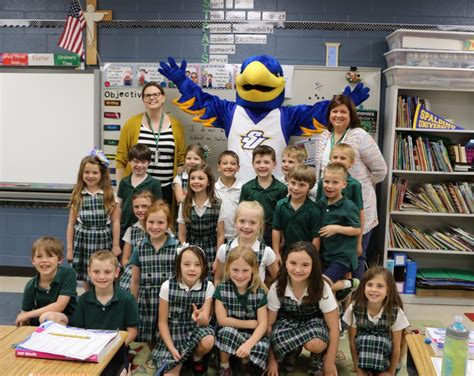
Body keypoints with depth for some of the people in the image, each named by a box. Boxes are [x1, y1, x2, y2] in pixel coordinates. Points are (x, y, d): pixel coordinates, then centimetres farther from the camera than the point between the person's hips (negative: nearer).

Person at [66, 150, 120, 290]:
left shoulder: (110, 194, -2)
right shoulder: (77, 195, 2)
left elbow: (115, 221, 0)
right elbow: (71, 223, 5)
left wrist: (116, 245, 0)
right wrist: (69, 248, 4)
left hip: (103, 240, -1)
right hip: (83, 239, 2)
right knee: (86, 279, 10)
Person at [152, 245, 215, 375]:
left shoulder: (208, 286, -10)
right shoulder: (167, 286, -13)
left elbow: (205, 321, -14)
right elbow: (162, 321, -6)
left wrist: (199, 317, -38)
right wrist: (172, 348, -16)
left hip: (196, 330, 2)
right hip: (173, 334, -2)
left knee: (208, 341, -30)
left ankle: (197, 359, 2)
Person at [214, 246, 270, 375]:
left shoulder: (259, 292, -10)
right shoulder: (222, 290, -12)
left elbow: (262, 324, -13)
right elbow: (222, 320, -13)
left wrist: (248, 344, -31)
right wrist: (250, 323, -13)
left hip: (251, 335, 1)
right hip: (227, 334, 0)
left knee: (263, 346, -30)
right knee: (228, 331, -35)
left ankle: (246, 362, 4)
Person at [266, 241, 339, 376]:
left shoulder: (321, 288, -26)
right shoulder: (277, 288, -22)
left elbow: (334, 327, -17)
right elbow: (269, 324, -11)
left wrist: (330, 363, -14)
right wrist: (271, 360, -10)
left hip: (315, 320, -1)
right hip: (288, 320, 1)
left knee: (315, 344, -36)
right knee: (278, 342, -33)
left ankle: (317, 357, 2)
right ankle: (292, 352, 3)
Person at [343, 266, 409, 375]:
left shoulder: (396, 312, -21)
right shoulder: (354, 309, -19)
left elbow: (396, 347, -11)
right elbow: (352, 341, -10)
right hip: (363, 349, 0)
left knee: (381, 341, -32)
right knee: (364, 340, -31)